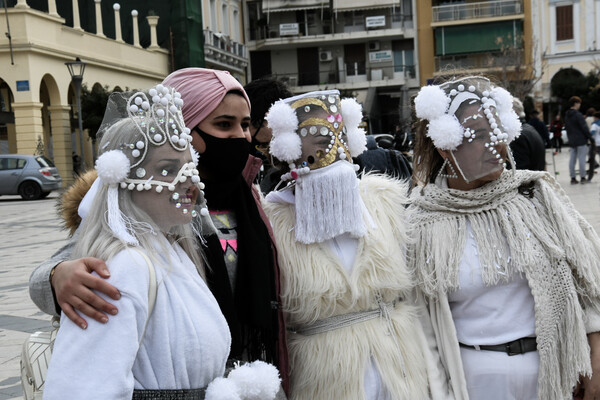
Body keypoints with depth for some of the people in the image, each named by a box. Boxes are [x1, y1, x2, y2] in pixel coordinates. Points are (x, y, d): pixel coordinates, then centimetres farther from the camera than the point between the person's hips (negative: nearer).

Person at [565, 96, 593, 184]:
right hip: (581, 140, -7)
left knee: (572, 159, 8)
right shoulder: (578, 115, -15)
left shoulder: (566, 115, 10)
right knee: (581, 158, -2)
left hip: (571, 141, 7)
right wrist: (589, 137, -6)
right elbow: (584, 127, -15)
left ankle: (573, 178, 9)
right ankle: (583, 177, 2)